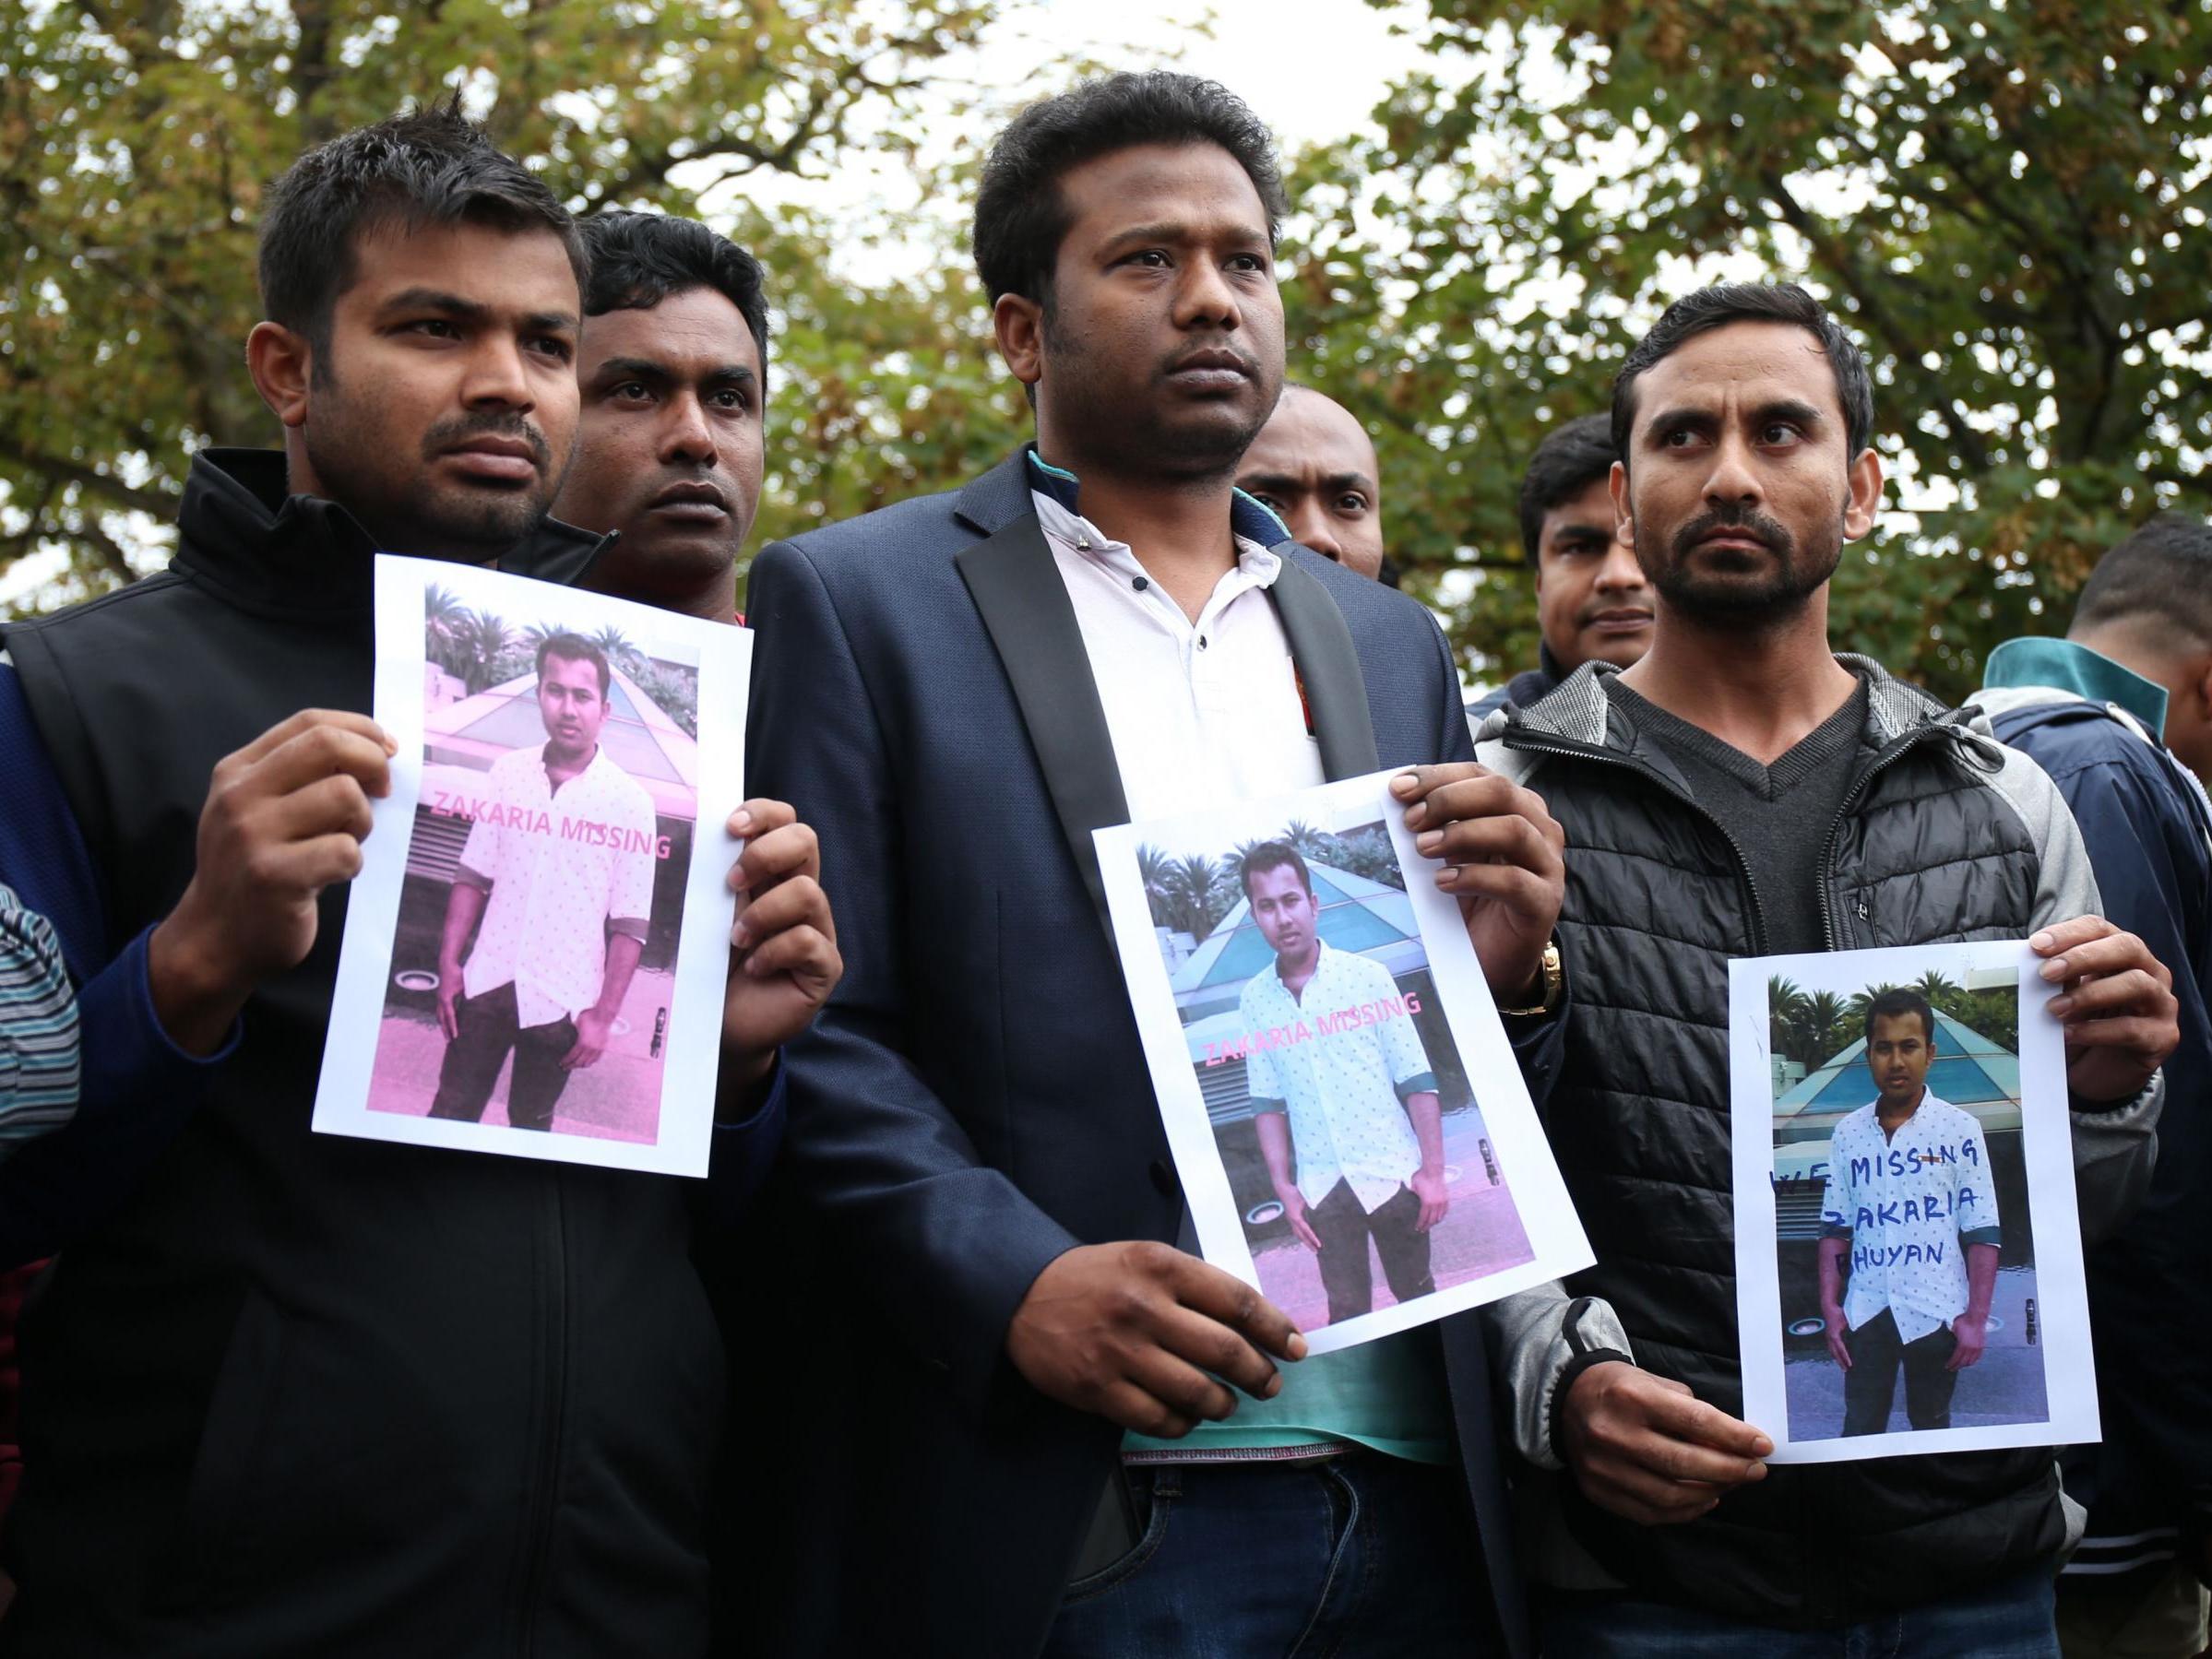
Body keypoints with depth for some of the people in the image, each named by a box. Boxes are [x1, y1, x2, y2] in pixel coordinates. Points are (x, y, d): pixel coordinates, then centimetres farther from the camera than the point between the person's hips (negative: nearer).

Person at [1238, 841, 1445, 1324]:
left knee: (1416, 1293, 8)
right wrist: (1284, 1188, 2)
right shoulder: (1254, 1000, 2)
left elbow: (1417, 1082, -5)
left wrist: (1433, 1171, -8)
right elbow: (1268, 1102, 8)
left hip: (1390, 1173, -2)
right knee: (1346, 1309, 4)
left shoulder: (1366, 976, -6)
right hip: (1321, 1186, 2)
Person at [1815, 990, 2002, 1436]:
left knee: (1931, 1429, 8)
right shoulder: (1848, 1134, 7)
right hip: (1866, 1313, 2)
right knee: (1860, 1432, 2)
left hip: (1936, 1313, -2)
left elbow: (1982, 1233, -3)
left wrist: (1976, 1318, -9)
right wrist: (1829, 1306, 1)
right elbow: (1835, 1228, 10)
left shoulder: (1959, 1129, -2)